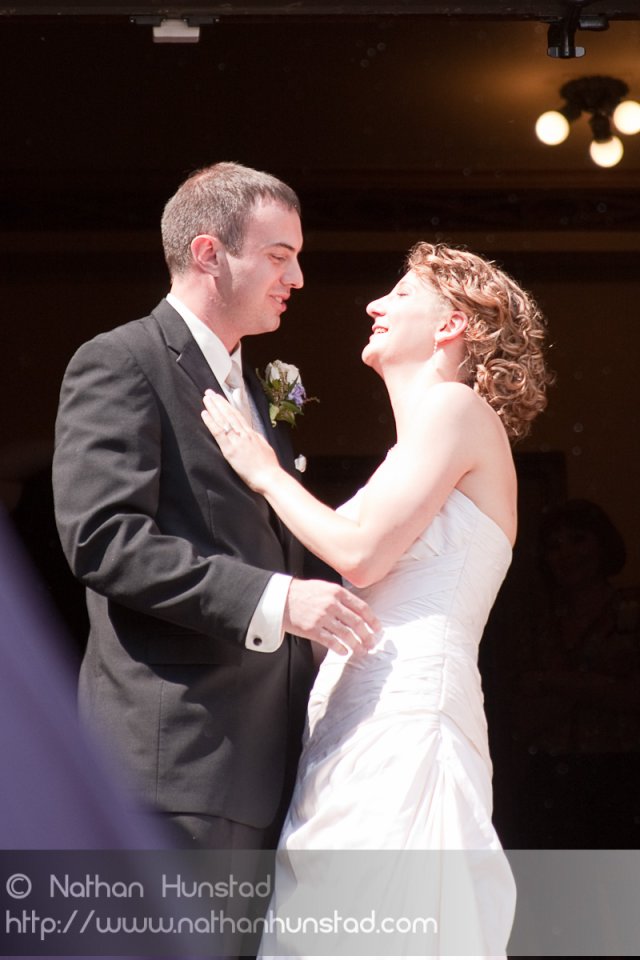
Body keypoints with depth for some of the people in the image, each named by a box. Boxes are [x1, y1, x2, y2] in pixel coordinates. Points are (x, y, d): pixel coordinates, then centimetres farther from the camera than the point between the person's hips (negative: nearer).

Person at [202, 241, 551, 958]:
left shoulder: (457, 405, -2)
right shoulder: (423, 436, 25)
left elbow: (362, 552, -11)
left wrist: (264, 472, 2)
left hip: (407, 719, -9)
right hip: (355, 723, 9)